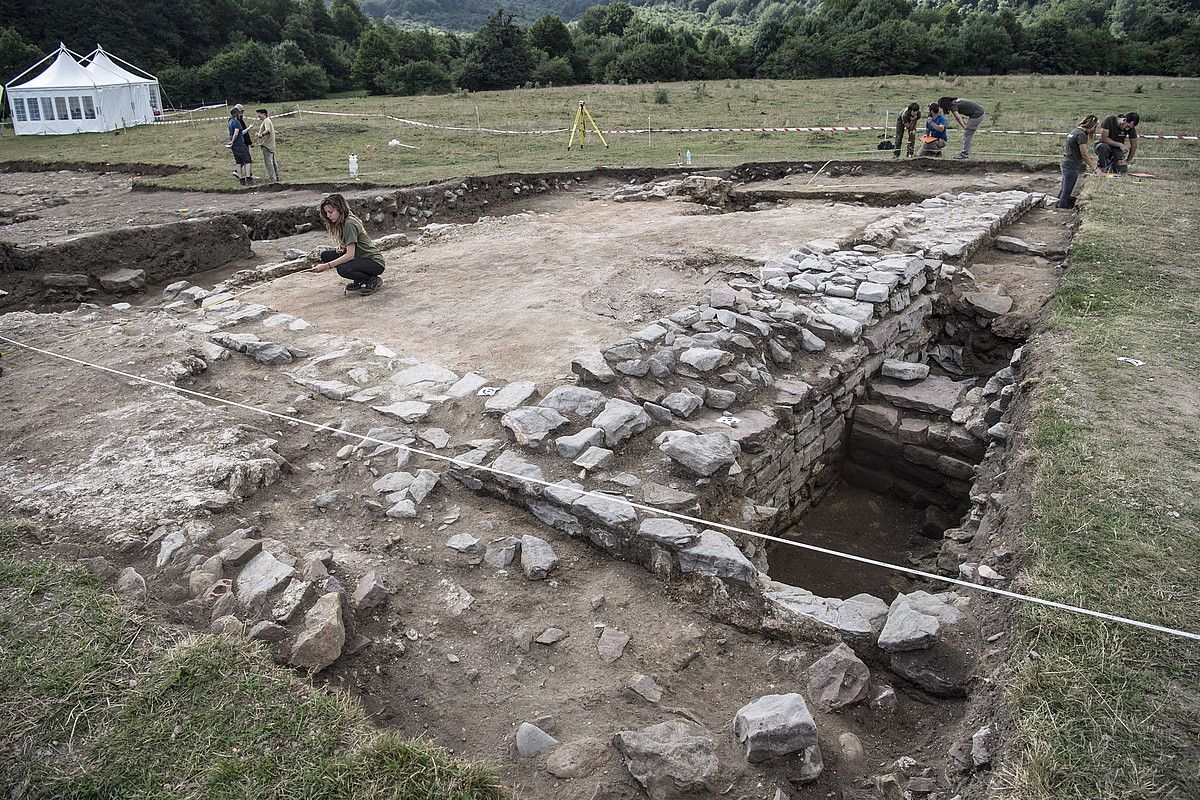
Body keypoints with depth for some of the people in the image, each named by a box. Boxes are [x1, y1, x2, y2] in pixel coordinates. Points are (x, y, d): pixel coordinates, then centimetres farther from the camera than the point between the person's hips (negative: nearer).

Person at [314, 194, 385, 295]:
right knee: (326, 255, -2)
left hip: (375, 262, -9)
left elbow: (350, 254, -25)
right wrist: (340, 247, -3)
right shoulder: (340, 223, 8)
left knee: (343, 269, -33)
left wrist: (326, 266, -26)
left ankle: (373, 280, -7)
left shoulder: (349, 224, -19)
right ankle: (359, 281, 7)